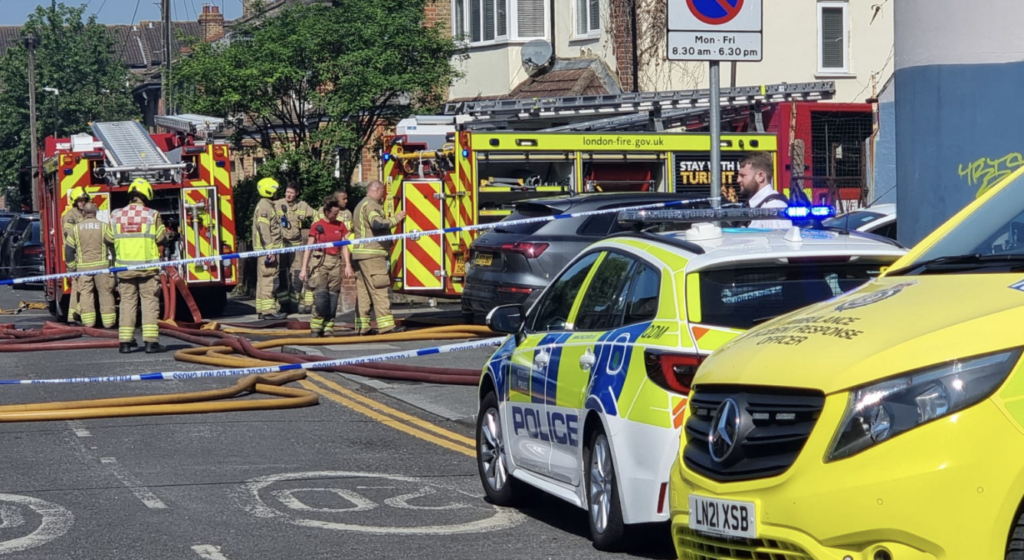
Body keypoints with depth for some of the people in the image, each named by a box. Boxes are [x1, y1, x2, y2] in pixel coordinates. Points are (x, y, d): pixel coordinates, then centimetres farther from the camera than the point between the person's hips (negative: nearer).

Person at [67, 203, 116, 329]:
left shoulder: (75, 228, 3)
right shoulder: (104, 226, -1)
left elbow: (69, 250, 5)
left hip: (83, 266, 1)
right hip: (102, 265, -1)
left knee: (85, 293, 5)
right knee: (105, 293, 5)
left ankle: (88, 321, 0)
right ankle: (108, 321, 4)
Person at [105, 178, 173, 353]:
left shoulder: (116, 215, 2)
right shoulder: (152, 215, -5)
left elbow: (108, 239, 6)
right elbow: (161, 238, -4)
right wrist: (169, 237, 18)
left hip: (124, 267, 2)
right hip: (148, 267, -2)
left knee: (127, 302, 9)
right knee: (149, 302, 1)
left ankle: (125, 341, 7)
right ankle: (150, 341, -5)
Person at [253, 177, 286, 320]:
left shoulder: (268, 205, 19)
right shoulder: (264, 207, -13)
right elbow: (264, 230, -21)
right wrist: (270, 251, -23)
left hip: (267, 249, 11)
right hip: (266, 249, -11)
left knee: (263, 280, 11)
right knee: (268, 279, -11)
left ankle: (262, 310, 15)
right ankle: (268, 310, -13)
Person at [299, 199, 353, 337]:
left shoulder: (340, 226, 12)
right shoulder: (316, 226, 2)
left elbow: (344, 247, 12)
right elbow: (308, 248, 3)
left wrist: (348, 265, 2)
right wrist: (304, 268, -2)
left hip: (335, 262, 3)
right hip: (320, 262, -3)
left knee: (333, 296, 0)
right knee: (321, 294, -14)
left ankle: (328, 328, 5)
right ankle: (316, 327, -6)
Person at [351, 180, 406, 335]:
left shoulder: (361, 205, 24)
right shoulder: (371, 205, -9)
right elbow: (377, 223, -25)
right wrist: (395, 219, -13)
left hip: (360, 253, 10)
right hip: (372, 254, -10)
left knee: (363, 290, 8)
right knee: (379, 289, -12)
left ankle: (362, 326, 7)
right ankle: (386, 325, -15)